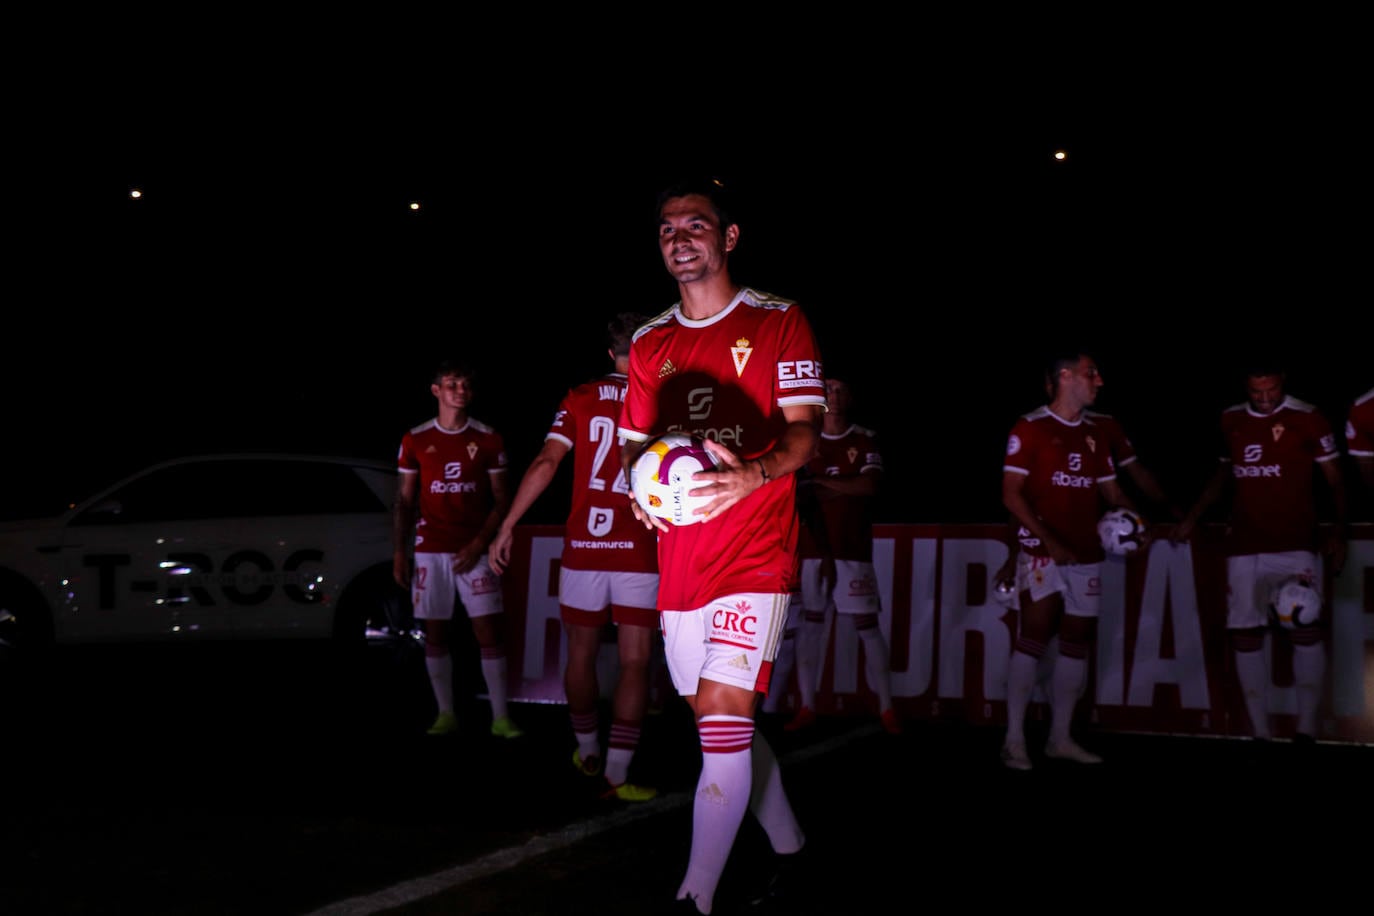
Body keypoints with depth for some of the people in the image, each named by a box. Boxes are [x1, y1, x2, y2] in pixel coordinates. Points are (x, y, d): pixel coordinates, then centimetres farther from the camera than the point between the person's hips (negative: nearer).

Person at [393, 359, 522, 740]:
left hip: (474, 551, -1)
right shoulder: (415, 440, 5)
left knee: (489, 632, -7)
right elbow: (405, 501, 9)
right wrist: (399, 552, 2)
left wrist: (478, 544, -8)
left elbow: (501, 501, 4)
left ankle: (500, 718, -3)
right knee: (435, 634, 3)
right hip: (430, 551, 1)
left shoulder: (489, 439, 4)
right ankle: (446, 715, 12)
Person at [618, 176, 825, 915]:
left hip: (755, 549, -6)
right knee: (721, 721, 12)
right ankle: (788, 846, 32)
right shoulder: (650, 343, 14)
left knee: (722, 709, -16)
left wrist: (752, 475, -28)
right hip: (679, 557, 6)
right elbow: (634, 439, 19)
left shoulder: (778, 322, -1)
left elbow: (803, 432, -8)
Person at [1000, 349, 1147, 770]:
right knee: (1034, 637, -12)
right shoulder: (1030, 428, -5)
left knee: (1077, 643, 8)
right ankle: (1014, 740, -6)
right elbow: (1011, 494, -10)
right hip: (1042, 552, -7)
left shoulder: (1094, 434, 14)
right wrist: (1048, 539, -20)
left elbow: (1111, 490, 17)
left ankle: (1060, 738, 16)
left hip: (1086, 555, 7)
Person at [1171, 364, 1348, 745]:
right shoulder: (1231, 420, 9)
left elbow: (1335, 480, -2)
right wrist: (1192, 517, 17)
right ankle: (1260, 733, 8)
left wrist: (1338, 532, -13)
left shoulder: (1307, 419, -5)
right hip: (1243, 545, 4)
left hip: (1296, 543, -4)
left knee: (1306, 630, -9)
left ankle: (1306, 731, -3)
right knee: (1244, 635, 1)